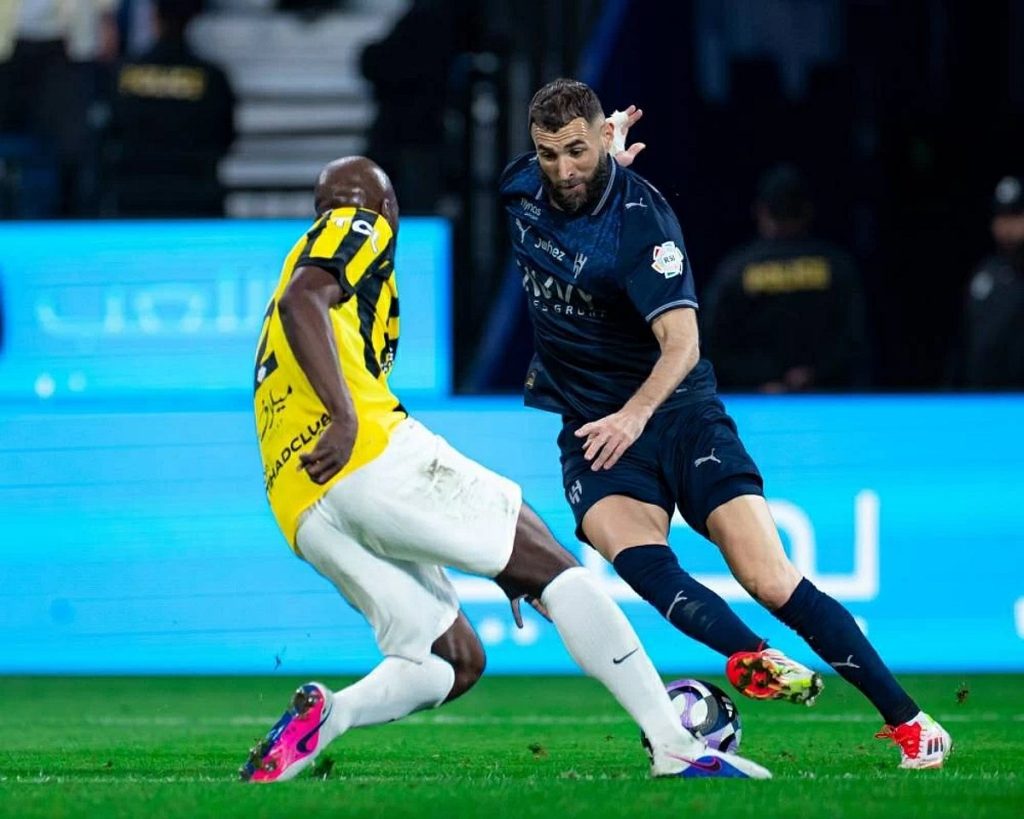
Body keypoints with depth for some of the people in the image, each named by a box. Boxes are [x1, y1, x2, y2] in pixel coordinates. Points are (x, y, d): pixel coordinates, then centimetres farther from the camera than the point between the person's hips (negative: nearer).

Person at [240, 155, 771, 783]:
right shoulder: (358, 229, 10)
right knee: (551, 567, 0)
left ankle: (325, 713, -17)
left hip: (305, 517, 8)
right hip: (372, 458, -8)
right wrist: (346, 417, -24)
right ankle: (678, 749, -8)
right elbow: (302, 302, -12)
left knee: (455, 663, 11)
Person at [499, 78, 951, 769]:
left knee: (773, 583, -14)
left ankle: (908, 722, -7)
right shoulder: (520, 188, -2)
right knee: (641, 562, -30)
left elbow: (681, 341, -28)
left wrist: (634, 414, -42)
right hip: (592, 430, 4)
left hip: (673, 410, -4)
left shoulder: (641, 217, -18)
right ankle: (753, 659, -41)